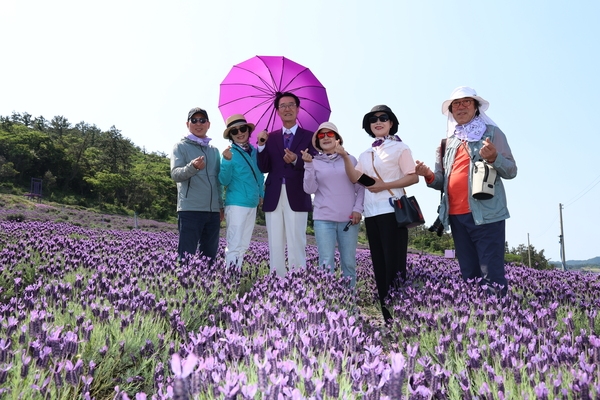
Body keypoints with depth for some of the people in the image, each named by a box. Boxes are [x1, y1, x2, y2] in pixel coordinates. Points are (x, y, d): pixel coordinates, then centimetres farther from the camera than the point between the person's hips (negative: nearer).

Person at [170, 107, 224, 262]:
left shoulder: (214, 150, 17)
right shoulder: (181, 146, 3)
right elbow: (175, 174, -11)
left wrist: (221, 206, 15)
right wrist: (192, 167, -31)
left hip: (213, 211, 5)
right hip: (190, 210, -5)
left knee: (210, 256, 8)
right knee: (186, 256, -6)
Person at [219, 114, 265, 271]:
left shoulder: (254, 151, 8)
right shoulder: (230, 152, -8)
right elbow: (224, 181, -14)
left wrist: (261, 193, 12)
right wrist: (227, 161, -28)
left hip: (252, 204, 7)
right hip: (236, 204, -7)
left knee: (243, 245, 13)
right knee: (234, 246, -8)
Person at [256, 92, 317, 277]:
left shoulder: (309, 136, 7)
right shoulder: (270, 137, 14)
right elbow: (264, 168, 5)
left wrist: (296, 160, -20)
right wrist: (261, 144, -7)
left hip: (297, 197, -3)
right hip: (274, 198, 3)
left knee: (296, 246, -4)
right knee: (275, 247, 5)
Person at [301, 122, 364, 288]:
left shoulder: (350, 160, 9)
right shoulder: (315, 162, 7)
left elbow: (361, 187, 9)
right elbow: (310, 189, -2)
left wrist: (357, 209, -3)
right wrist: (308, 165, -11)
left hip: (348, 218, 1)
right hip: (323, 219, -1)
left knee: (349, 262, 5)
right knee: (326, 263, -4)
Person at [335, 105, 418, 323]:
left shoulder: (399, 147, 0)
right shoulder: (366, 154, 17)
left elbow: (413, 177, -7)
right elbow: (355, 177, 4)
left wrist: (384, 186, -15)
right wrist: (345, 157, -6)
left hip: (392, 211, -7)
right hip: (371, 212, 7)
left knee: (394, 262, -7)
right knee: (378, 263, 9)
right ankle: (385, 312, 17)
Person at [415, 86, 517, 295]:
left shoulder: (491, 133, 4)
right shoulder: (447, 141, 18)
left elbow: (511, 171, -1)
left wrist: (494, 158, -22)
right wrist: (429, 176, -4)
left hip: (486, 214, -5)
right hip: (457, 216, 6)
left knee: (492, 276, -8)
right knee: (469, 276, 11)